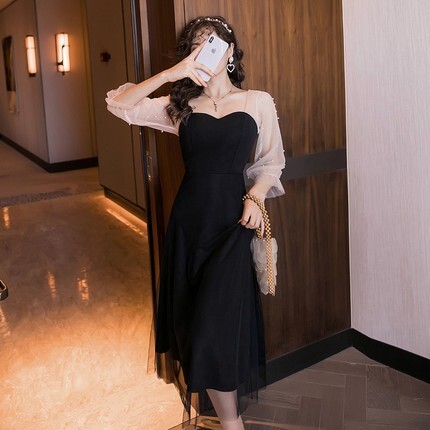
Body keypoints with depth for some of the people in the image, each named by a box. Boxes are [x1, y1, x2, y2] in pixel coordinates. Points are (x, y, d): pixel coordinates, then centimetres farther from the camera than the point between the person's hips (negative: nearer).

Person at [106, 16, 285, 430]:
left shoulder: (258, 102, 5)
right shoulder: (180, 105, 8)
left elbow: (271, 162, 9)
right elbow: (118, 104, 0)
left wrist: (255, 197, -9)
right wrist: (171, 73, -7)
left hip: (231, 219, -2)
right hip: (189, 216, 3)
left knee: (217, 322, -8)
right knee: (192, 317, 9)